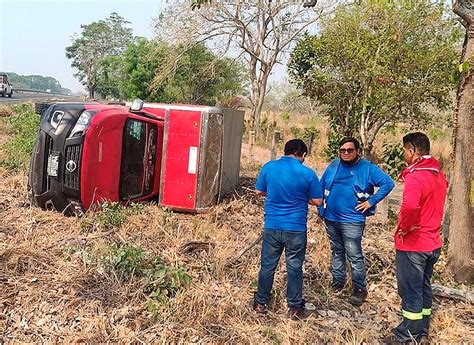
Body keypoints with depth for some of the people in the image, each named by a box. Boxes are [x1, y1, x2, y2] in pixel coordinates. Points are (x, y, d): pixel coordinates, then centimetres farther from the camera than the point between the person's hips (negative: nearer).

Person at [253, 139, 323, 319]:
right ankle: (294, 307, 22)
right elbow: (318, 201, -3)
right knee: (294, 268, 11)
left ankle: (261, 303, 27)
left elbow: (259, 191, 7)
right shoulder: (308, 173, -10)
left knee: (267, 265, 14)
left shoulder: (268, 167, -4)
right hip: (296, 229, -2)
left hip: (272, 226, 2)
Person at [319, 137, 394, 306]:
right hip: (330, 218, 5)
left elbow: (388, 183, -11)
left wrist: (371, 201, -13)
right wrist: (321, 208, 9)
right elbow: (321, 186, 15)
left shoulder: (367, 168, -7)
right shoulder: (333, 165, 6)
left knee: (355, 256, -2)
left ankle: (360, 289, 10)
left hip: (352, 220, -5)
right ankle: (338, 280, 33)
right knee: (336, 252, 18)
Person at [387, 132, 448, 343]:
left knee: (410, 290, 5)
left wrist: (404, 228, -25)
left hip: (412, 245, -9)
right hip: (432, 243, 9)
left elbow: (410, 206, -40)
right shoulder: (438, 174, 7)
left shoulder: (415, 177, -23)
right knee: (424, 287, 20)